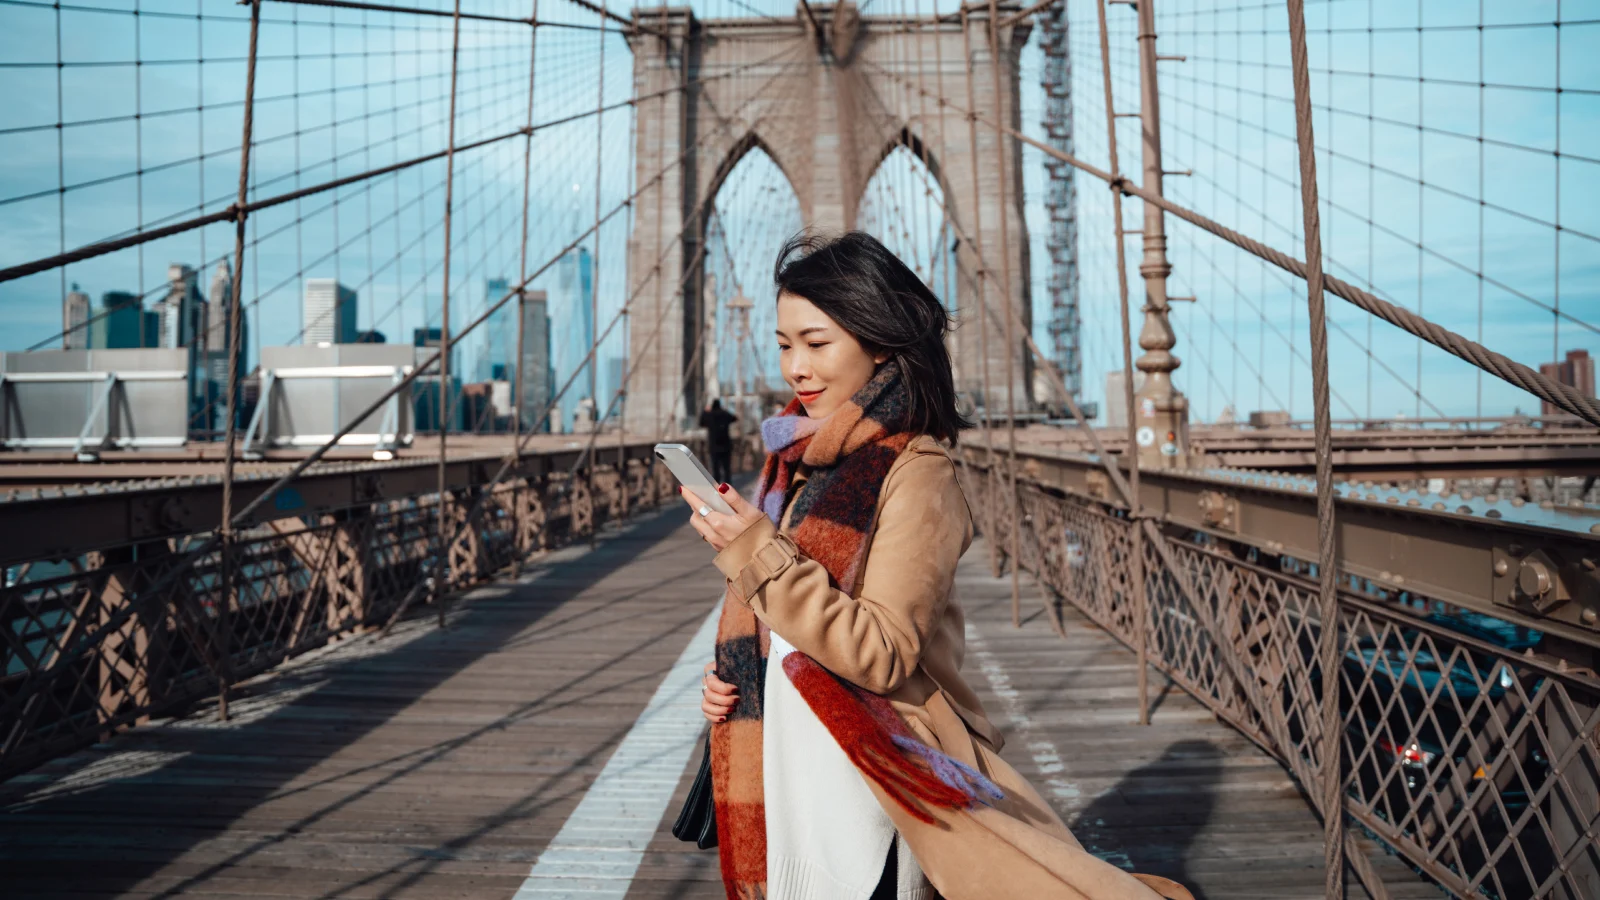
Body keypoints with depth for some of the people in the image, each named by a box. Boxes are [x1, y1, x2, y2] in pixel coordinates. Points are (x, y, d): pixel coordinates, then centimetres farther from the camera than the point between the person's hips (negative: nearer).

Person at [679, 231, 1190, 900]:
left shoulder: (914, 475, -16)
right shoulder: (802, 461, 7)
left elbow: (881, 654, -23)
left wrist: (757, 553, -27)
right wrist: (730, 674, 1)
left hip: (861, 776, -7)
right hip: (784, 771, 7)